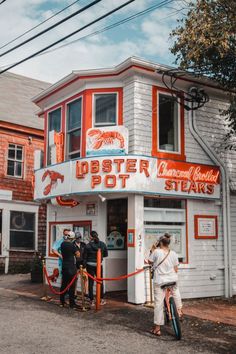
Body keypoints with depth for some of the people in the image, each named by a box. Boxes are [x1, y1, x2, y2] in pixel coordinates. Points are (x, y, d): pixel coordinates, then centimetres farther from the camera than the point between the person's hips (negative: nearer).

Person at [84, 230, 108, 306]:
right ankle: (102, 300, 20)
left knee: (90, 282, 5)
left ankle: (92, 300, 7)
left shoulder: (88, 245, -10)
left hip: (90, 265, -2)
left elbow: (85, 257, -5)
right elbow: (106, 254, 6)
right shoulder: (102, 244, -4)